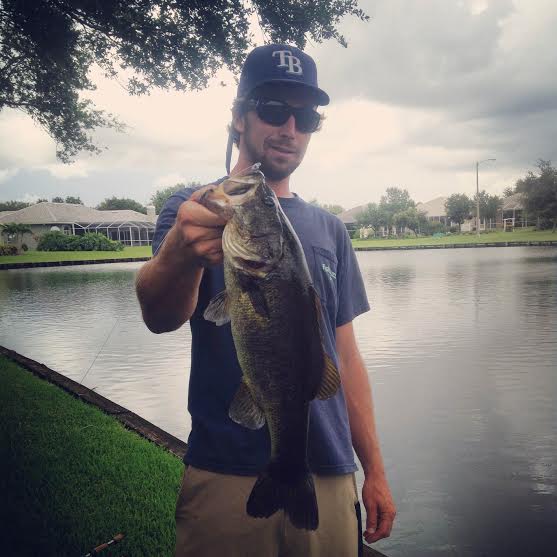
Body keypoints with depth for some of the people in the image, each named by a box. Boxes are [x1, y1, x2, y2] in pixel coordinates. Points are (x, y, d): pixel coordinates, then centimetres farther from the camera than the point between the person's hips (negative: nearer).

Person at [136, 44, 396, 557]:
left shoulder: (329, 230, 7)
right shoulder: (195, 209, -5)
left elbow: (345, 355, 8)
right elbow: (159, 316, -24)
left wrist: (375, 471, 7)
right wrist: (181, 253, -45)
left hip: (329, 477, 4)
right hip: (228, 481, -3)